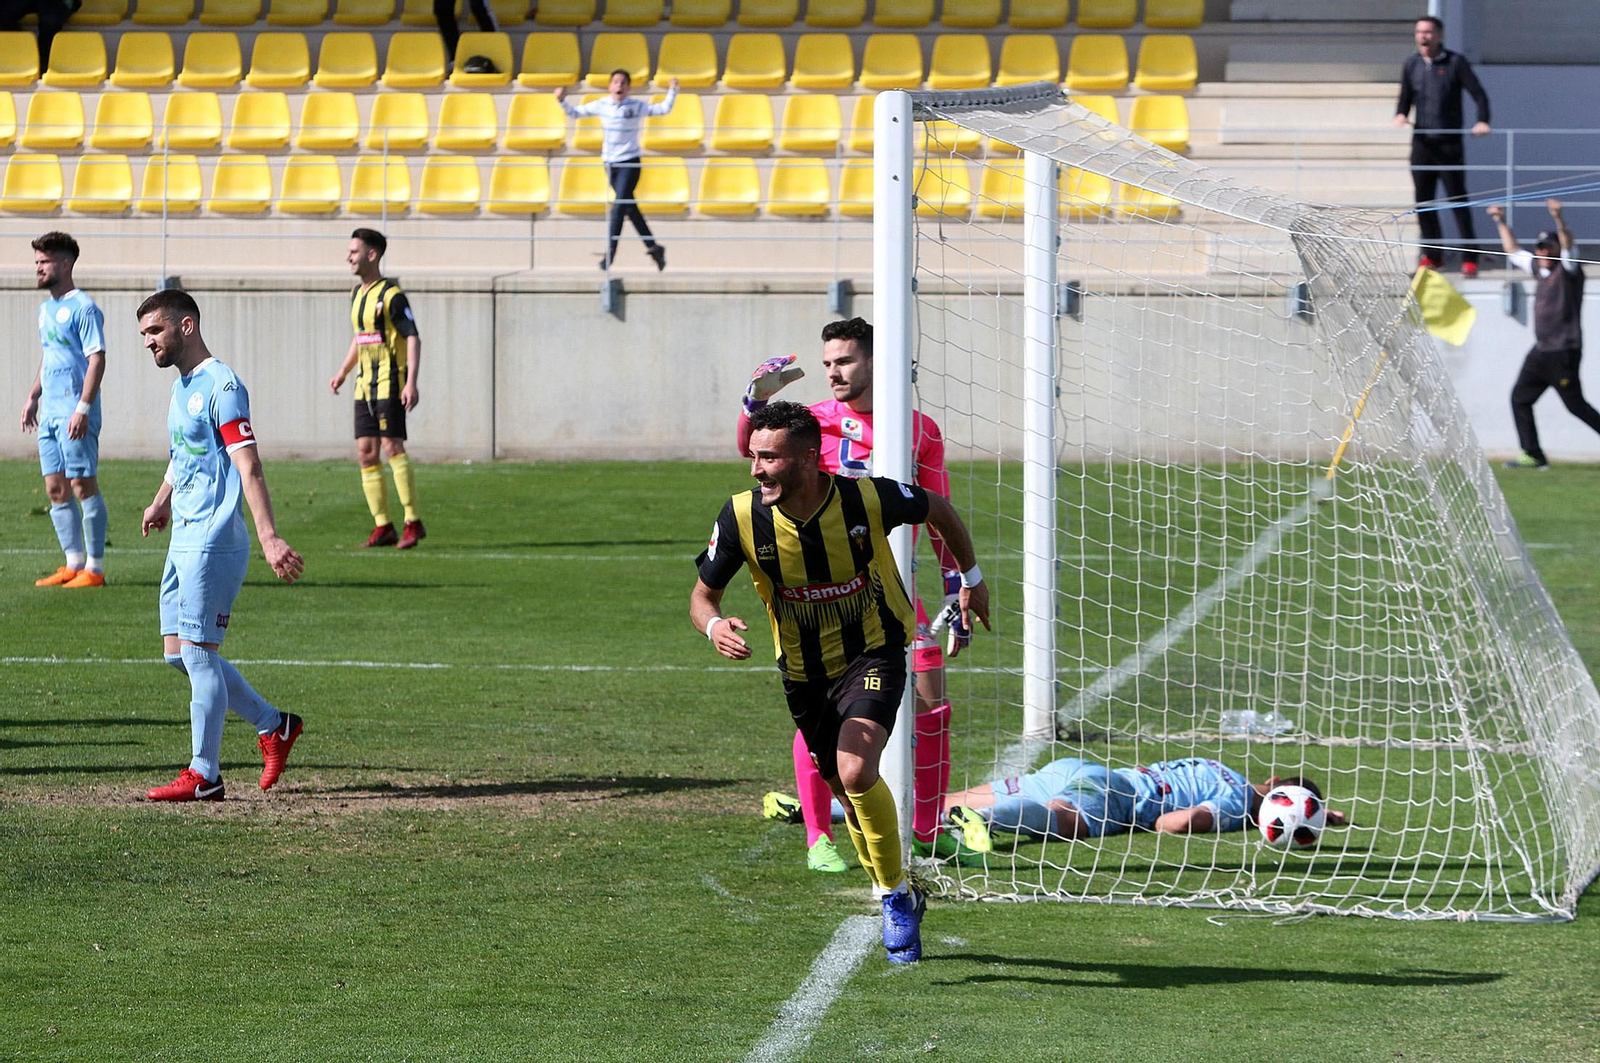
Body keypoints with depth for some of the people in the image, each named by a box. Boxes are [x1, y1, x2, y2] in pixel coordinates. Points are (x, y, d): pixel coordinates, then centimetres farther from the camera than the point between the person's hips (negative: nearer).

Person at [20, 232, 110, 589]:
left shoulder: (83, 308, -11)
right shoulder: (46, 309, 17)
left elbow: (97, 359, -16)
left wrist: (83, 407, -22)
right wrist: (33, 396, 23)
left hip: (74, 414, -9)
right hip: (50, 411, 9)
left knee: (83, 486, -7)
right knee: (56, 489, 8)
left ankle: (94, 568, -4)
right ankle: (74, 563, 14)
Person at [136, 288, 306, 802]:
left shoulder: (220, 385, -13)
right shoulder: (181, 388, 16)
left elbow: (248, 466, -21)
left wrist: (269, 537, -28)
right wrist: (161, 502, 23)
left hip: (213, 542, -10)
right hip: (183, 542, 10)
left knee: (197, 653, -7)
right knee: (178, 652, 10)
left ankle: (204, 775, -2)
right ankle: (273, 725, 21)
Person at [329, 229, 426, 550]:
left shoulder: (391, 295, -12)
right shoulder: (357, 293, 15)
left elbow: (413, 339, -16)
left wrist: (411, 382, -24)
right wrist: (343, 372, 24)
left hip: (390, 381, -9)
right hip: (365, 384, 9)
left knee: (392, 445, -15)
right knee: (366, 452, 4)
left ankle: (413, 523, -11)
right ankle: (383, 527, 8)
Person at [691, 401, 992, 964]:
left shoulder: (868, 498, -24)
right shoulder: (741, 517, -19)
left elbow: (937, 507, -1)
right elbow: (703, 593, -5)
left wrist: (971, 576, 12)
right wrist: (714, 625, -30)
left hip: (873, 653, -4)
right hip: (803, 669, 4)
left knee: (856, 774, -25)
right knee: (845, 788, 14)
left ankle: (896, 898, -5)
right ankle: (899, 899, 38)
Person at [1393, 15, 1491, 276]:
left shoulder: (1455, 62, -1)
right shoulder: (1411, 65, 11)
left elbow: (1478, 94, -5)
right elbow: (1405, 98, 18)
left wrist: (1482, 120, -21)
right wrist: (1401, 114, -4)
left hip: (1449, 143, -4)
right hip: (1422, 143, 4)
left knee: (1458, 200, -6)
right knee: (1423, 200, 3)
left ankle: (1470, 257, -4)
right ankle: (1432, 254, 13)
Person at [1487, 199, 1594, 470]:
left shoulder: (1567, 269, -6)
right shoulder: (1539, 267, 14)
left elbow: (1568, 246, -26)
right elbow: (1513, 251, 29)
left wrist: (1558, 218, -40)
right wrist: (1501, 223, 27)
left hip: (1563, 351, -9)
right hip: (1541, 351, 9)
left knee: (1576, 405, -9)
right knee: (1520, 397, 6)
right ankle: (1533, 455, 8)